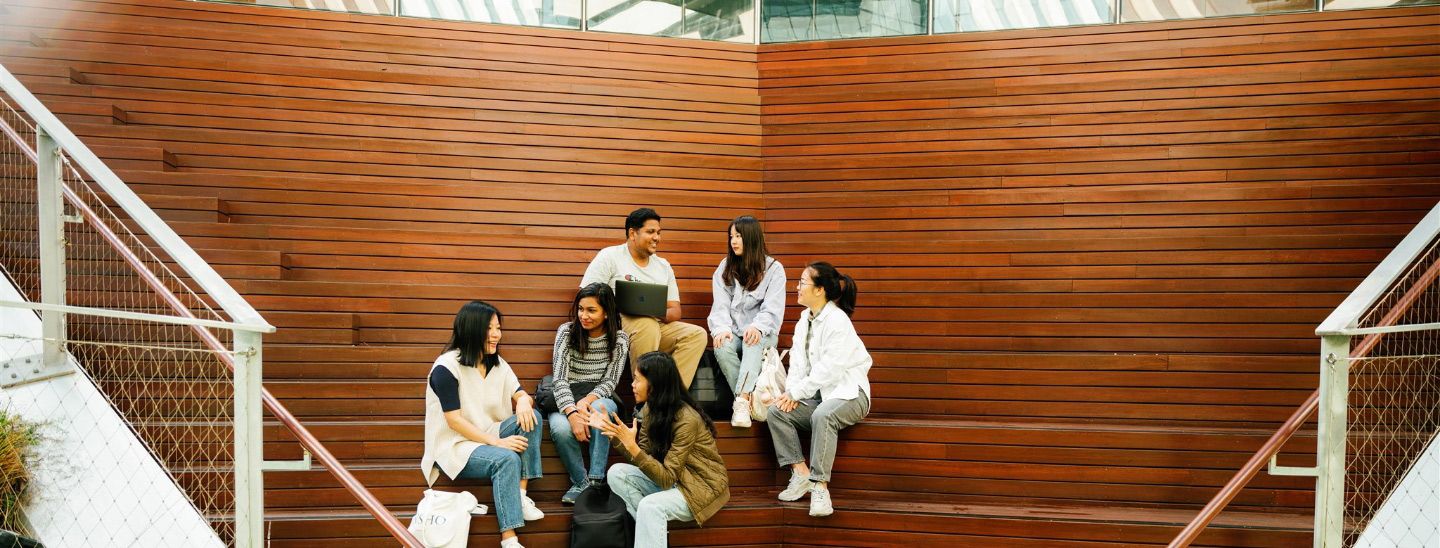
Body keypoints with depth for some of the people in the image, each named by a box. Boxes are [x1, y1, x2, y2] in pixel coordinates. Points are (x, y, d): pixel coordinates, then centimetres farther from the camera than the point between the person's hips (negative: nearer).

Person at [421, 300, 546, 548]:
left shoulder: (497, 363, 5)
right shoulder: (446, 367, -17)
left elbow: (520, 395, 4)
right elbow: (454, 421, -20)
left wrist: (524, 401, -23)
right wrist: (497, 442, -25)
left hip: (487, 437, 7)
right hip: (454, 446, -7)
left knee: (531, 417, -17)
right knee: (507, 459, -33)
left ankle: (521, 496, -19)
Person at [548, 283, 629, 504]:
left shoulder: (620, 339, -3)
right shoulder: (567, 331, -5)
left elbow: (609, 382, -5)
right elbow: (559, 379, -13)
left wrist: (587, 401, -27)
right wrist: (572, 413, -29)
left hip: (600, 398, 0)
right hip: (566, 400, 0)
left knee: (598, 409, -37)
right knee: (561, 429, -34)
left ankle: (595, 480, -30)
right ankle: (580, 482, -13)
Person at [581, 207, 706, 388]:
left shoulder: (663, 266, 18)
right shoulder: (609, 256, 1)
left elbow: (675, 311, 13)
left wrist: (661, 314, -13)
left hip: (657, 327, 6)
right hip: (616, 325, -6)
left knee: (697, 334, -16)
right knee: (646, 325, -37)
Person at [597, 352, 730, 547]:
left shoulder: (686, 420, -26)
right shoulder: (651, 409, -3)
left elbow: (667, 478, -26)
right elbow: (645, 457, -1)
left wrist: (631, 445, -34)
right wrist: (612, 433, -10)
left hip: (702, 487, -8)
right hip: (671, 478, 8)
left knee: (650, 505, -34)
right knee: (617, 473, -11)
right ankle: (654, 528, -10)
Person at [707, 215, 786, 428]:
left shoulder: (774, 269, 4)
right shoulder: (725, 268, 13)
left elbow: (772, 309, -7)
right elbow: (720, 305, 2)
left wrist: (757, 327, -27)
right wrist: (722, 329, -18)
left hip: (761, 333, -2)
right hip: (732, 331, 3)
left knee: (753, 343, -38)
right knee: (722, 348, -32)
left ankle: (742, 401, -50)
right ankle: (748, 401, -35)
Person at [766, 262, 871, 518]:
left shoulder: (837, 321, -15)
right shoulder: (804, 321, 12)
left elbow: (829, 368, -21)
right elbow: (798, 361, 5)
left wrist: (797, 392, -19)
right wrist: (791, 391, -13)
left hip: (848, 391, -8)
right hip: (818, 392, 8)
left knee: (822, 415, -38)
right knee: (776, 411, -15)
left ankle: (820, 486, -36)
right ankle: (801, 473, -17)